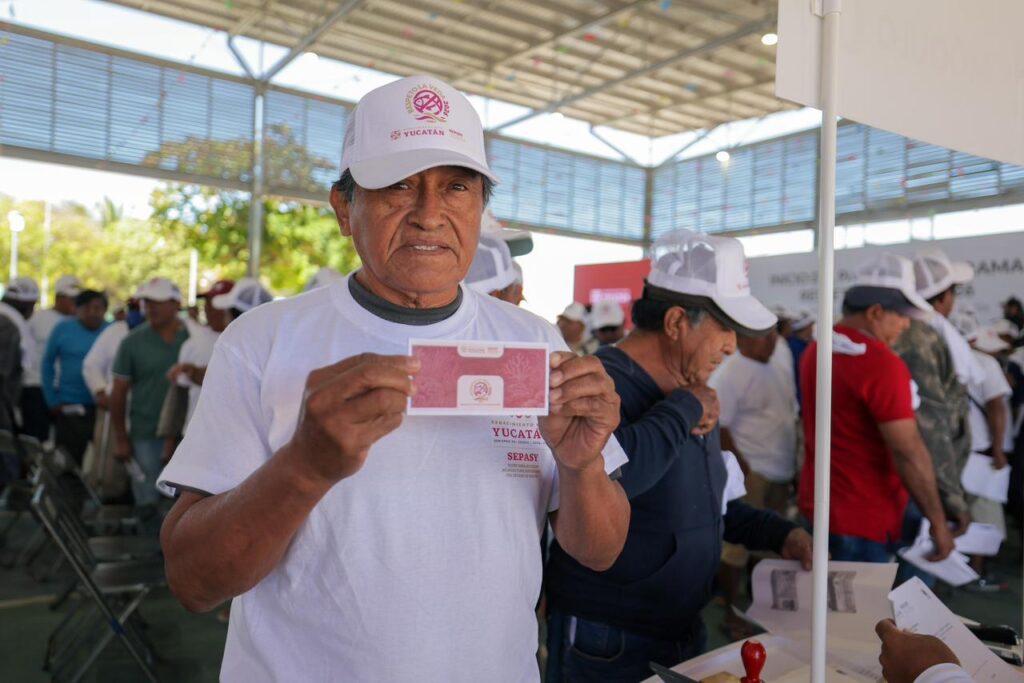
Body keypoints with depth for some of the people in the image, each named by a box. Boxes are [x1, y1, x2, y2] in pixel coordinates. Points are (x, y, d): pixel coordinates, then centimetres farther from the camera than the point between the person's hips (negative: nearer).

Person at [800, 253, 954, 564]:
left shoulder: (815, 350, 5)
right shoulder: (883, 364, -21)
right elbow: (909, 452, -21)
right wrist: (938, 520, -13)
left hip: (817, 506, 8)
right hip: (863, 519, -8)